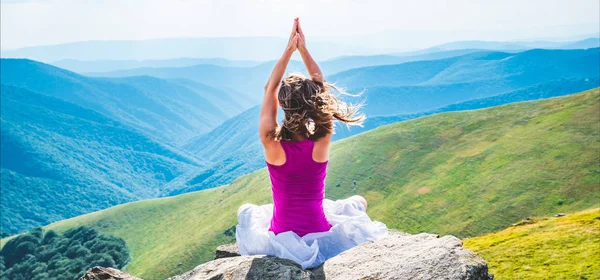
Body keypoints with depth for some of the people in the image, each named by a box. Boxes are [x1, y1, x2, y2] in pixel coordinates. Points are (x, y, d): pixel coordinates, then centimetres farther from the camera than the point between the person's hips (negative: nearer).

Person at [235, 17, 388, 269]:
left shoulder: (272, 144, -20)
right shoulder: (322, 142, -18)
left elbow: (270, 89, -7)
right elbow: (320, 86, -5)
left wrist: (289, 50, -3)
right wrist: (303, 48, -3)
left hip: (280, 240, 0)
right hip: (321, 238, 0)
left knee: (246, 211, 32)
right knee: (358, 203, 30)